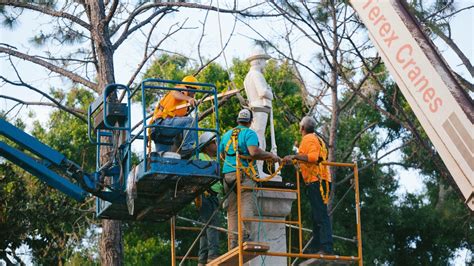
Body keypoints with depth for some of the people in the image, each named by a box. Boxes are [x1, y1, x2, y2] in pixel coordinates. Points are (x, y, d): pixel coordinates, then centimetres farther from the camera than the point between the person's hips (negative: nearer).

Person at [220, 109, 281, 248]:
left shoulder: (227, 135, 19)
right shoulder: (249, 133, -1)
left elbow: (222, 154, 29)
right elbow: (254, 152, -16)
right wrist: (271, 155, -5)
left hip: (228, 173, 6)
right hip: (244, 173, -6)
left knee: (232, 209, 5)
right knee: (246, 204, -10)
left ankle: (233, 240, 0)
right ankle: (245, 235, -24)